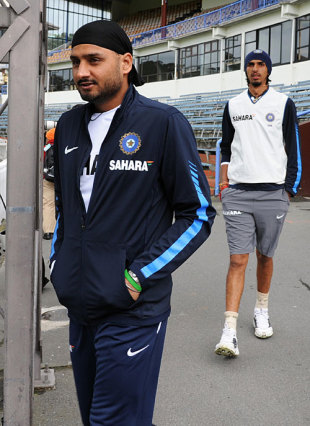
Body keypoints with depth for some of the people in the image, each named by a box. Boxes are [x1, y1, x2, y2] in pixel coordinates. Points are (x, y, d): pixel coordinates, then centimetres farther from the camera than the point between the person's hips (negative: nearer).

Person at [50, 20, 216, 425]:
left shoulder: (163, 123, -9)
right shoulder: (69, 125, 10)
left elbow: (198, 214, -8)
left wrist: (138, 278, -14)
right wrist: (58, 263, 10)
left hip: (133, 312, -6)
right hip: (79, 307, 7)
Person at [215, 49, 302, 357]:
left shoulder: (283, 104, 4)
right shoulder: (233, 106, 11)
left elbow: (293, 149, 6)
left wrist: (288, 190, 1)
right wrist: (224, 180, 6)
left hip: (272, 193, 0)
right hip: (237, 193, 1)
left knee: (265, 257, 10)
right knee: (237, 259, -7)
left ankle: (261, 311, 32)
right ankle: (229, 331, -8)